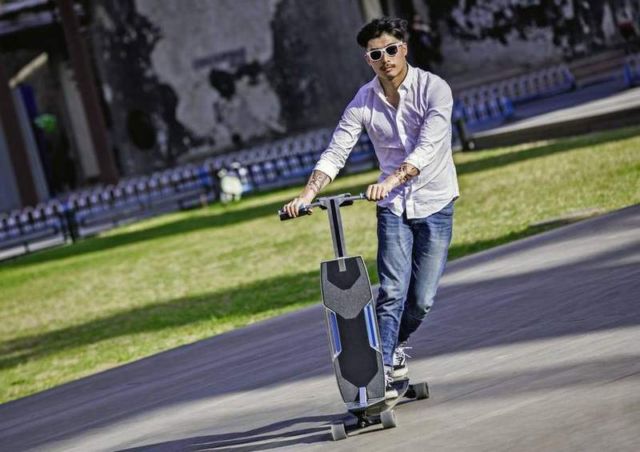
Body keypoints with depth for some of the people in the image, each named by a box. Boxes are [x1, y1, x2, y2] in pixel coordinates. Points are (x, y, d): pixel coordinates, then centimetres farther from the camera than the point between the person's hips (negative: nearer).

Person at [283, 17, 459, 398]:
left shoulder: (434, 89, -14)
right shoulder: (365, 101, -4)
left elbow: (428, 146, -27)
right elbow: (336, 152, -8)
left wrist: (392, 180, -42)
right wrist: (308, 193, -25)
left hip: (434, 203, -1)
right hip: (393, 206, 2)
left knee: (422, 299, -2)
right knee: (392, 292, -13)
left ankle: (397, 342, 28)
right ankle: (384, 373, -12)